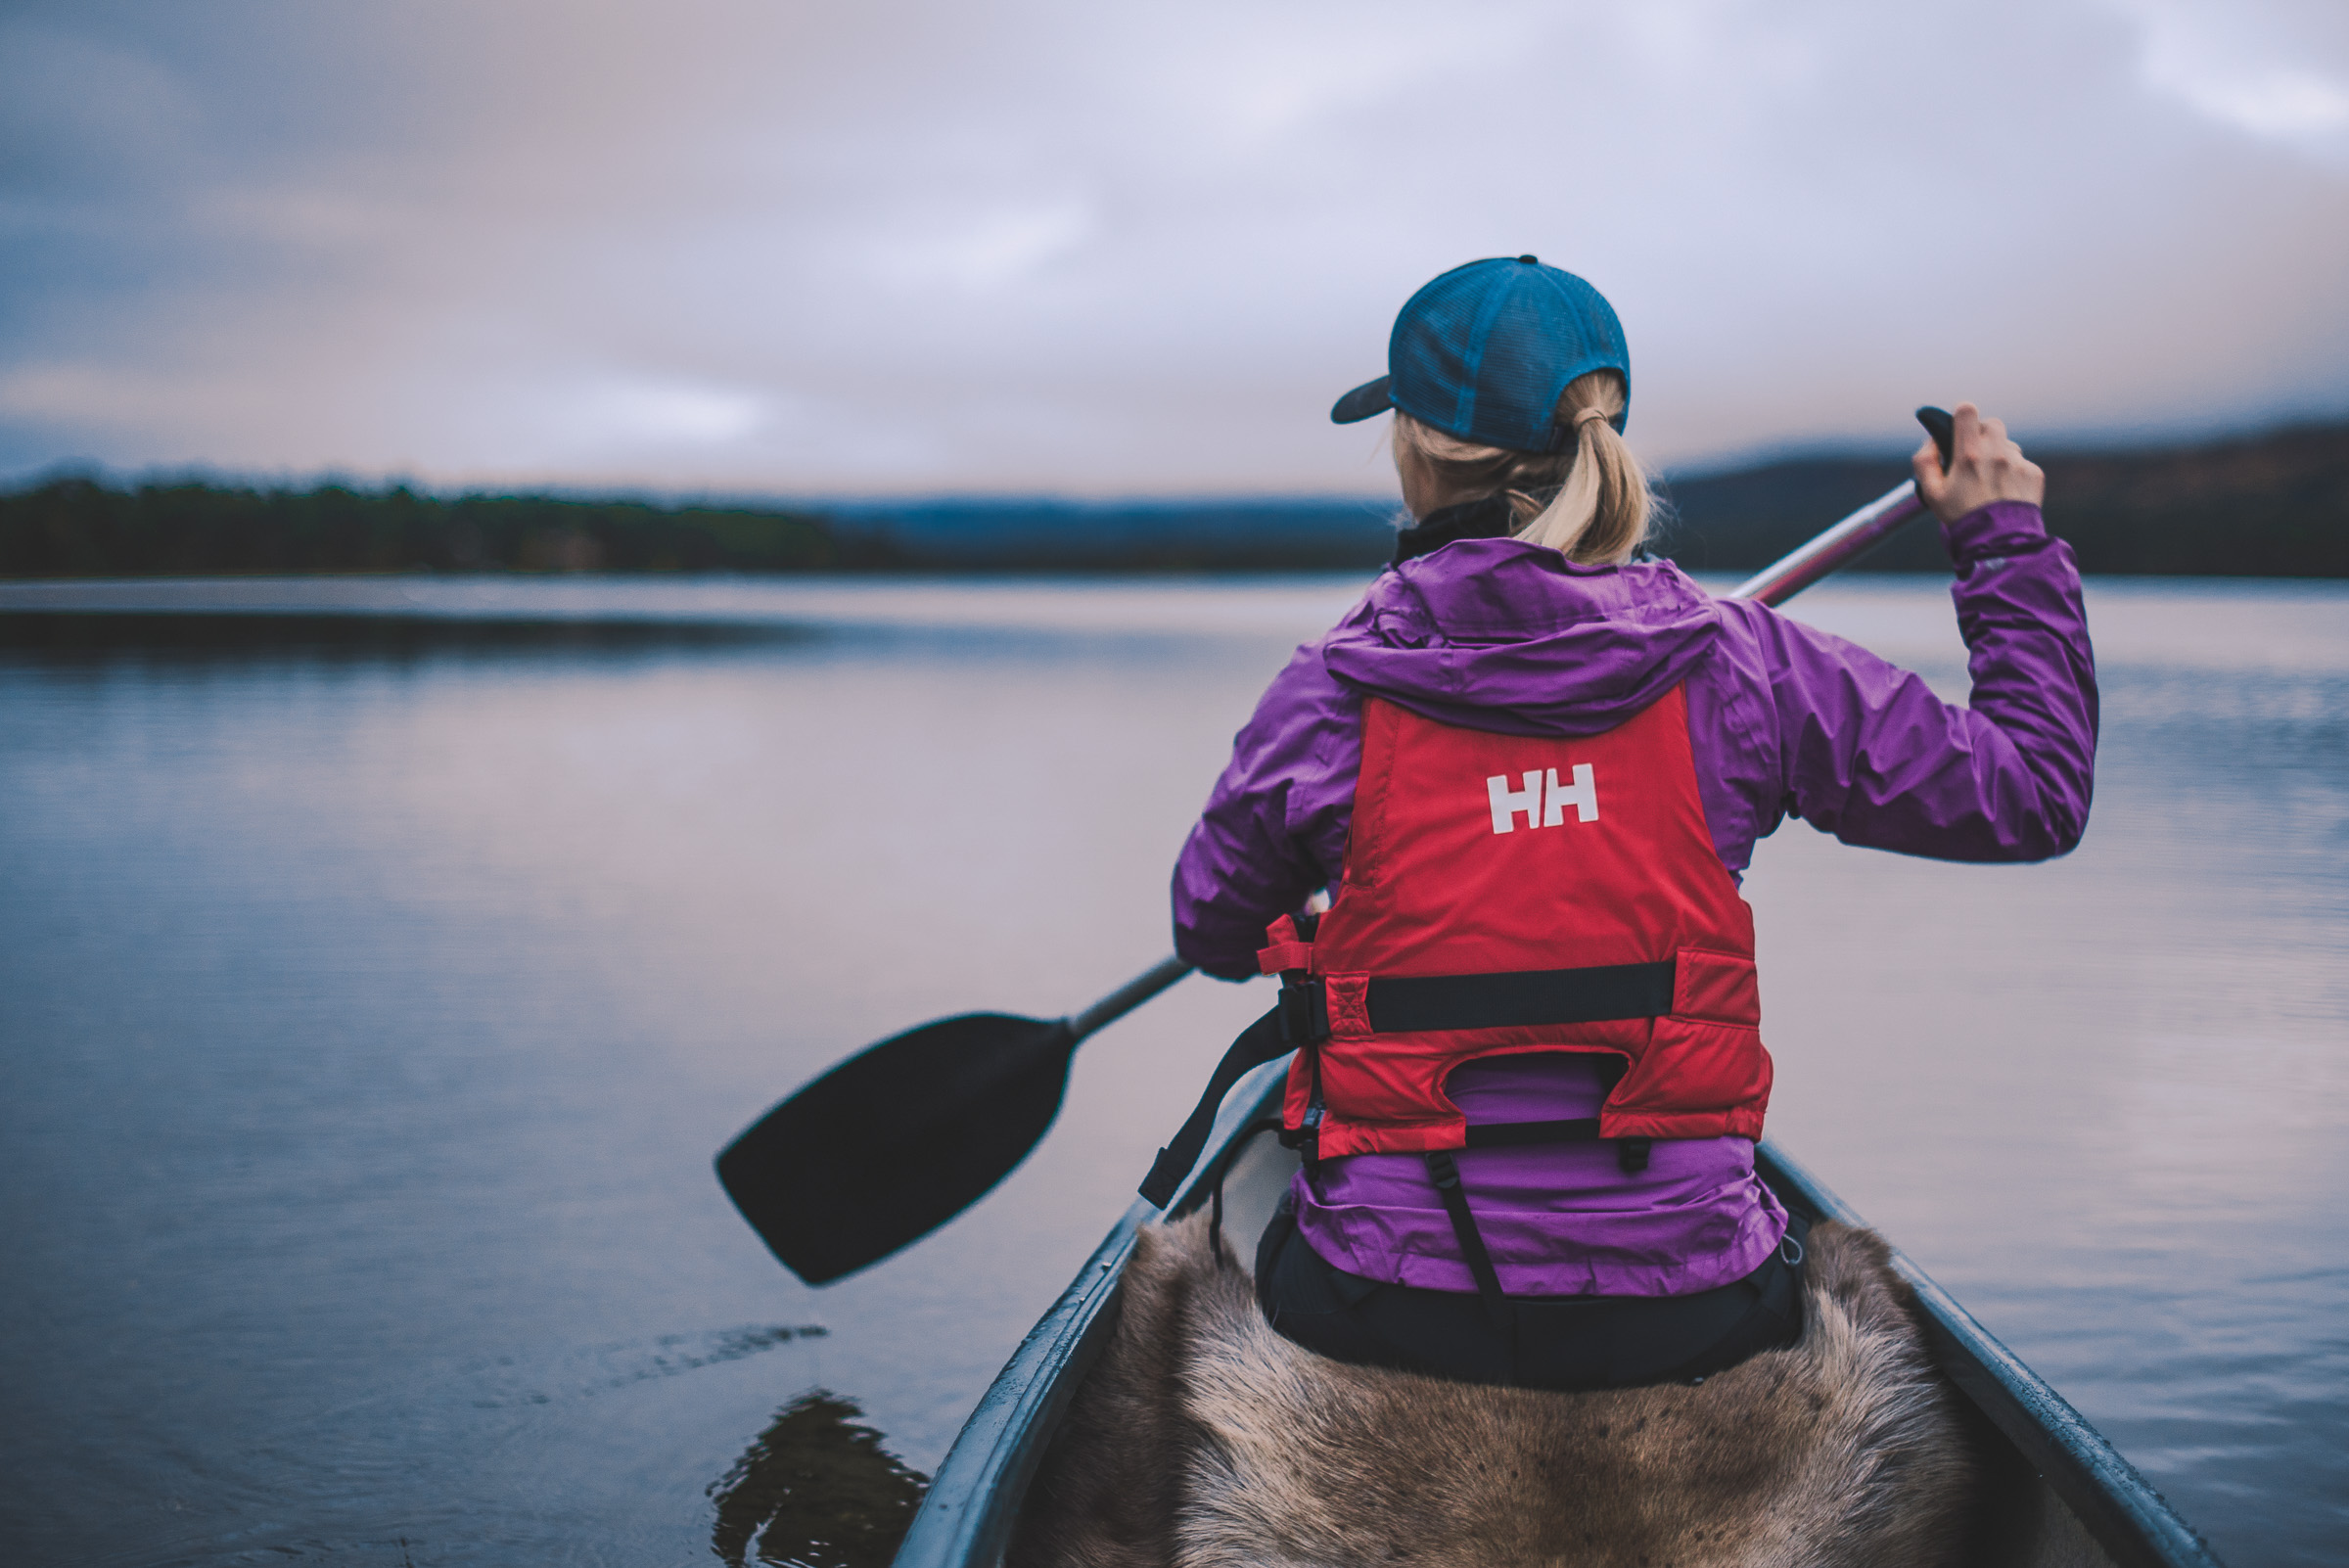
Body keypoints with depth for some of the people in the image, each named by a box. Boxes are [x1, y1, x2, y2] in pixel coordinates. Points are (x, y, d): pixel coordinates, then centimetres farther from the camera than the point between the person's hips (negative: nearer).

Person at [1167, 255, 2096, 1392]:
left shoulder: (1324, 701, -11)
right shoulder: (1738, 670, -9)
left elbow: (1210, 933, 7)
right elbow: (2038, 790, 1)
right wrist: (2008, 538, 15)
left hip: (1390, 1313, -1)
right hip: (1679, 1319, 1)